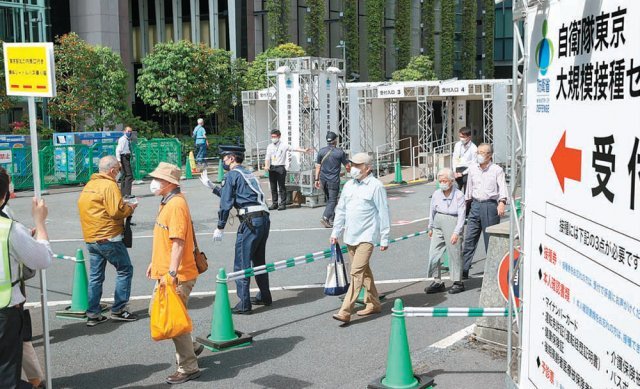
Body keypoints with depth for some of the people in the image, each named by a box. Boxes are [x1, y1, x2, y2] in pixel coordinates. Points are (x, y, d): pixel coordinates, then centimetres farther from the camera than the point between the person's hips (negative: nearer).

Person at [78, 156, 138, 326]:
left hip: (90, 238, 8)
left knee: (95, 276, 13)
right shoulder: (109, 185, -14)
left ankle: (93, 314, 15)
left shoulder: (88, 185, 13)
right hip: (108, 238, -8)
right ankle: (118, 310, 6)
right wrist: (130, 209, -1)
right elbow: (116, 211, -22)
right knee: (125, 270, 5)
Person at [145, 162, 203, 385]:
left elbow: (178, 242, -25)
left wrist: (172, 273, -28)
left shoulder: (176, 204, -19)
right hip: (165, 272, 11)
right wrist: (154, 262, 25)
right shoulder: (166, 203, 13)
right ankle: (190, 347, 33)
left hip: (177, 276, -11)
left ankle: (189, 368, 10)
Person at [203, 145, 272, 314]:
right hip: (264, 219, 9)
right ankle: (264, 296, 31)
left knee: (241, 263, -3)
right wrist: (212, 186, 40)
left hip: (250, 221, -9)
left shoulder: (232, 175, -2)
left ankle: (244, 304, -2)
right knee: (259, 261, 21)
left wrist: (220, 228, -2)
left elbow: (226, 203, -6)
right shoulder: (248, 173, 24)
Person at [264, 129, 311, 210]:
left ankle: (283, 204, 0)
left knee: (281, 187, -4)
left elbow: (294, 148, 0)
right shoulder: (269, 147, 12)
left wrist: (304, 150, -11)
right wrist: (266, 165, -12)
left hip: (280, 168, -4)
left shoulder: (284, 146, 3)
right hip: (272, 168, 4)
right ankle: (274, 204, 13)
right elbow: (267, 157, 5)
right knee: (273, 187, 6)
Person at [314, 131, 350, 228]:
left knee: (329, 199, 18)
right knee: (332, 200, -1)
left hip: (323, 179, 5)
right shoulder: (340, 152, -8)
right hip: (334, 180, -5)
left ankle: (331, 219, 23)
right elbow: (347, 166, 1)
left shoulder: (321, 151, 1)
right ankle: (325, 217, -18)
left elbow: (318, 166, 3)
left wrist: (317, 179, 8)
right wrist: (350, 170, 23)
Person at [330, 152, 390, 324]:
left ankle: (345, 311, -16)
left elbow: (383, 213, -7)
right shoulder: (349, 185, 11)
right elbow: (341, 210, 17)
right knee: (364, 271, 16)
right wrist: (335, 232, 14)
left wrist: (384, 239, -7)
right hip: (350, 236, 7)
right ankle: (373, 304, 29)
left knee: (357, 272, -13)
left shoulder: (376, 186, -8)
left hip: (366, 236, -7)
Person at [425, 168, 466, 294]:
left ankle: (458, 282, 15)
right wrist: (431, 227, 21)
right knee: (433, 253, 4)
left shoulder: (459, 195, -9)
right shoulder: (436, 194, 4)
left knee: (455, 253, 2)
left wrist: (456, 232, -19)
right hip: (438, 224, 5)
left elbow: (461, 215, -12)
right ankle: (437, 282, 15)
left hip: (453, 222, -5)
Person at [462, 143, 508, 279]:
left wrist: (502, 202, -30)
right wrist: (467, 201, 23)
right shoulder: (472, 169, 11)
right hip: (475, 205, 4)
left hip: (490, 205, -4)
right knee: (469, 239, 2)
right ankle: (463, 270, 5)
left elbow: (502, 187, -14)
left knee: (491, 240, 2)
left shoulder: (497, 170, -3)